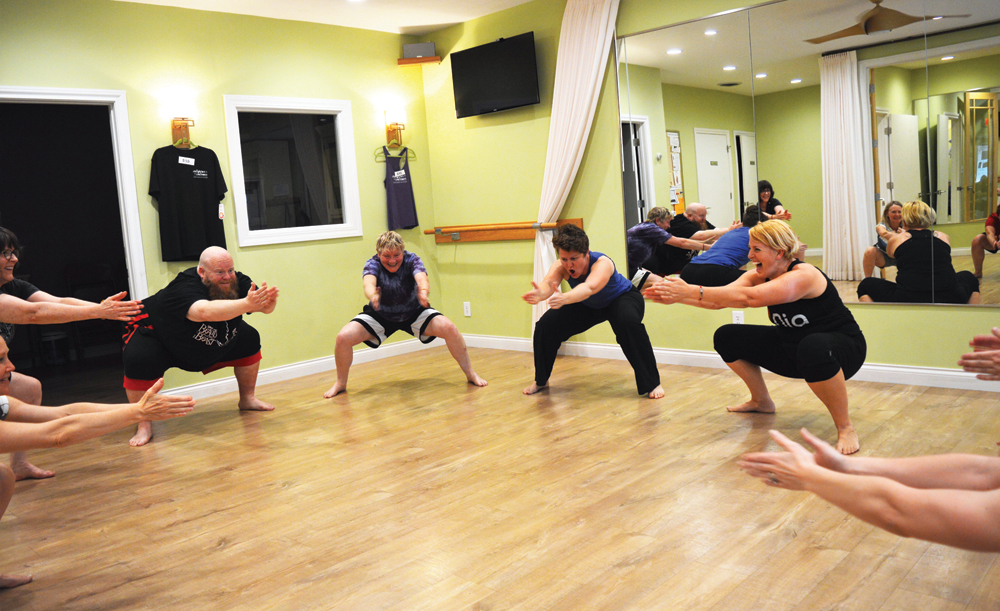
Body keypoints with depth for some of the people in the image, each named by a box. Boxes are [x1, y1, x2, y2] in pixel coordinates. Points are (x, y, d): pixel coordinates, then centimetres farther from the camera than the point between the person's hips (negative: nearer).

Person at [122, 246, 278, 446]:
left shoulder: (236, 282, -22)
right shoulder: (184, 287, -41)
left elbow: (265, 307, -31)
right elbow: (205, 311, -61)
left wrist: (269, 301, -56)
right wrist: (247, 304, -73)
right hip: (156, 335, -6)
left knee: (249, 339, -1)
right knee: (139, 360, -34)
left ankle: (247, 399, 17)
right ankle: (144, 425, -17)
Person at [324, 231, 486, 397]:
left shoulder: (412, 260, -22)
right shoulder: (373, 264, -22)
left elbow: (421, 278, -43)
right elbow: (368, 282, -44)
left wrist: (423, 291, -68)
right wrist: (372, 296, -69)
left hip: (414, 312, 0)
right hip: (380, 315, 0)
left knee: (449, 328, -23)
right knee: (343, 337, -20)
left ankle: (470, 374, -2)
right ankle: (341, 383, 5)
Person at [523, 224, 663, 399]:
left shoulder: (602, 263, -39)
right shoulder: (560, 267, -26)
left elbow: (589, 288, -59)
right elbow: (548, 283, -47)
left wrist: (564, 298, -80)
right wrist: (539, 294, -72)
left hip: (622, 298, -4)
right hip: (588, 306, 5)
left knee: (628, 323, -38)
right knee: (545, 325, -9)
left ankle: (652, 383, -25)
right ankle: (541, 380, 13)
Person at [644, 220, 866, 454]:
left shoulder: (803, 276, -28)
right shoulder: (758, 276, -3)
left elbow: (748, 298, -41)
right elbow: (719, 301, -16)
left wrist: (690, 291, -45)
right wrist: (676, 297, -30)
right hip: (792, 346, 8)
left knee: (813, 348, -44)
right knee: (726, 337, 3)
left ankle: (845, 428, -23)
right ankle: (761, 401, 24)